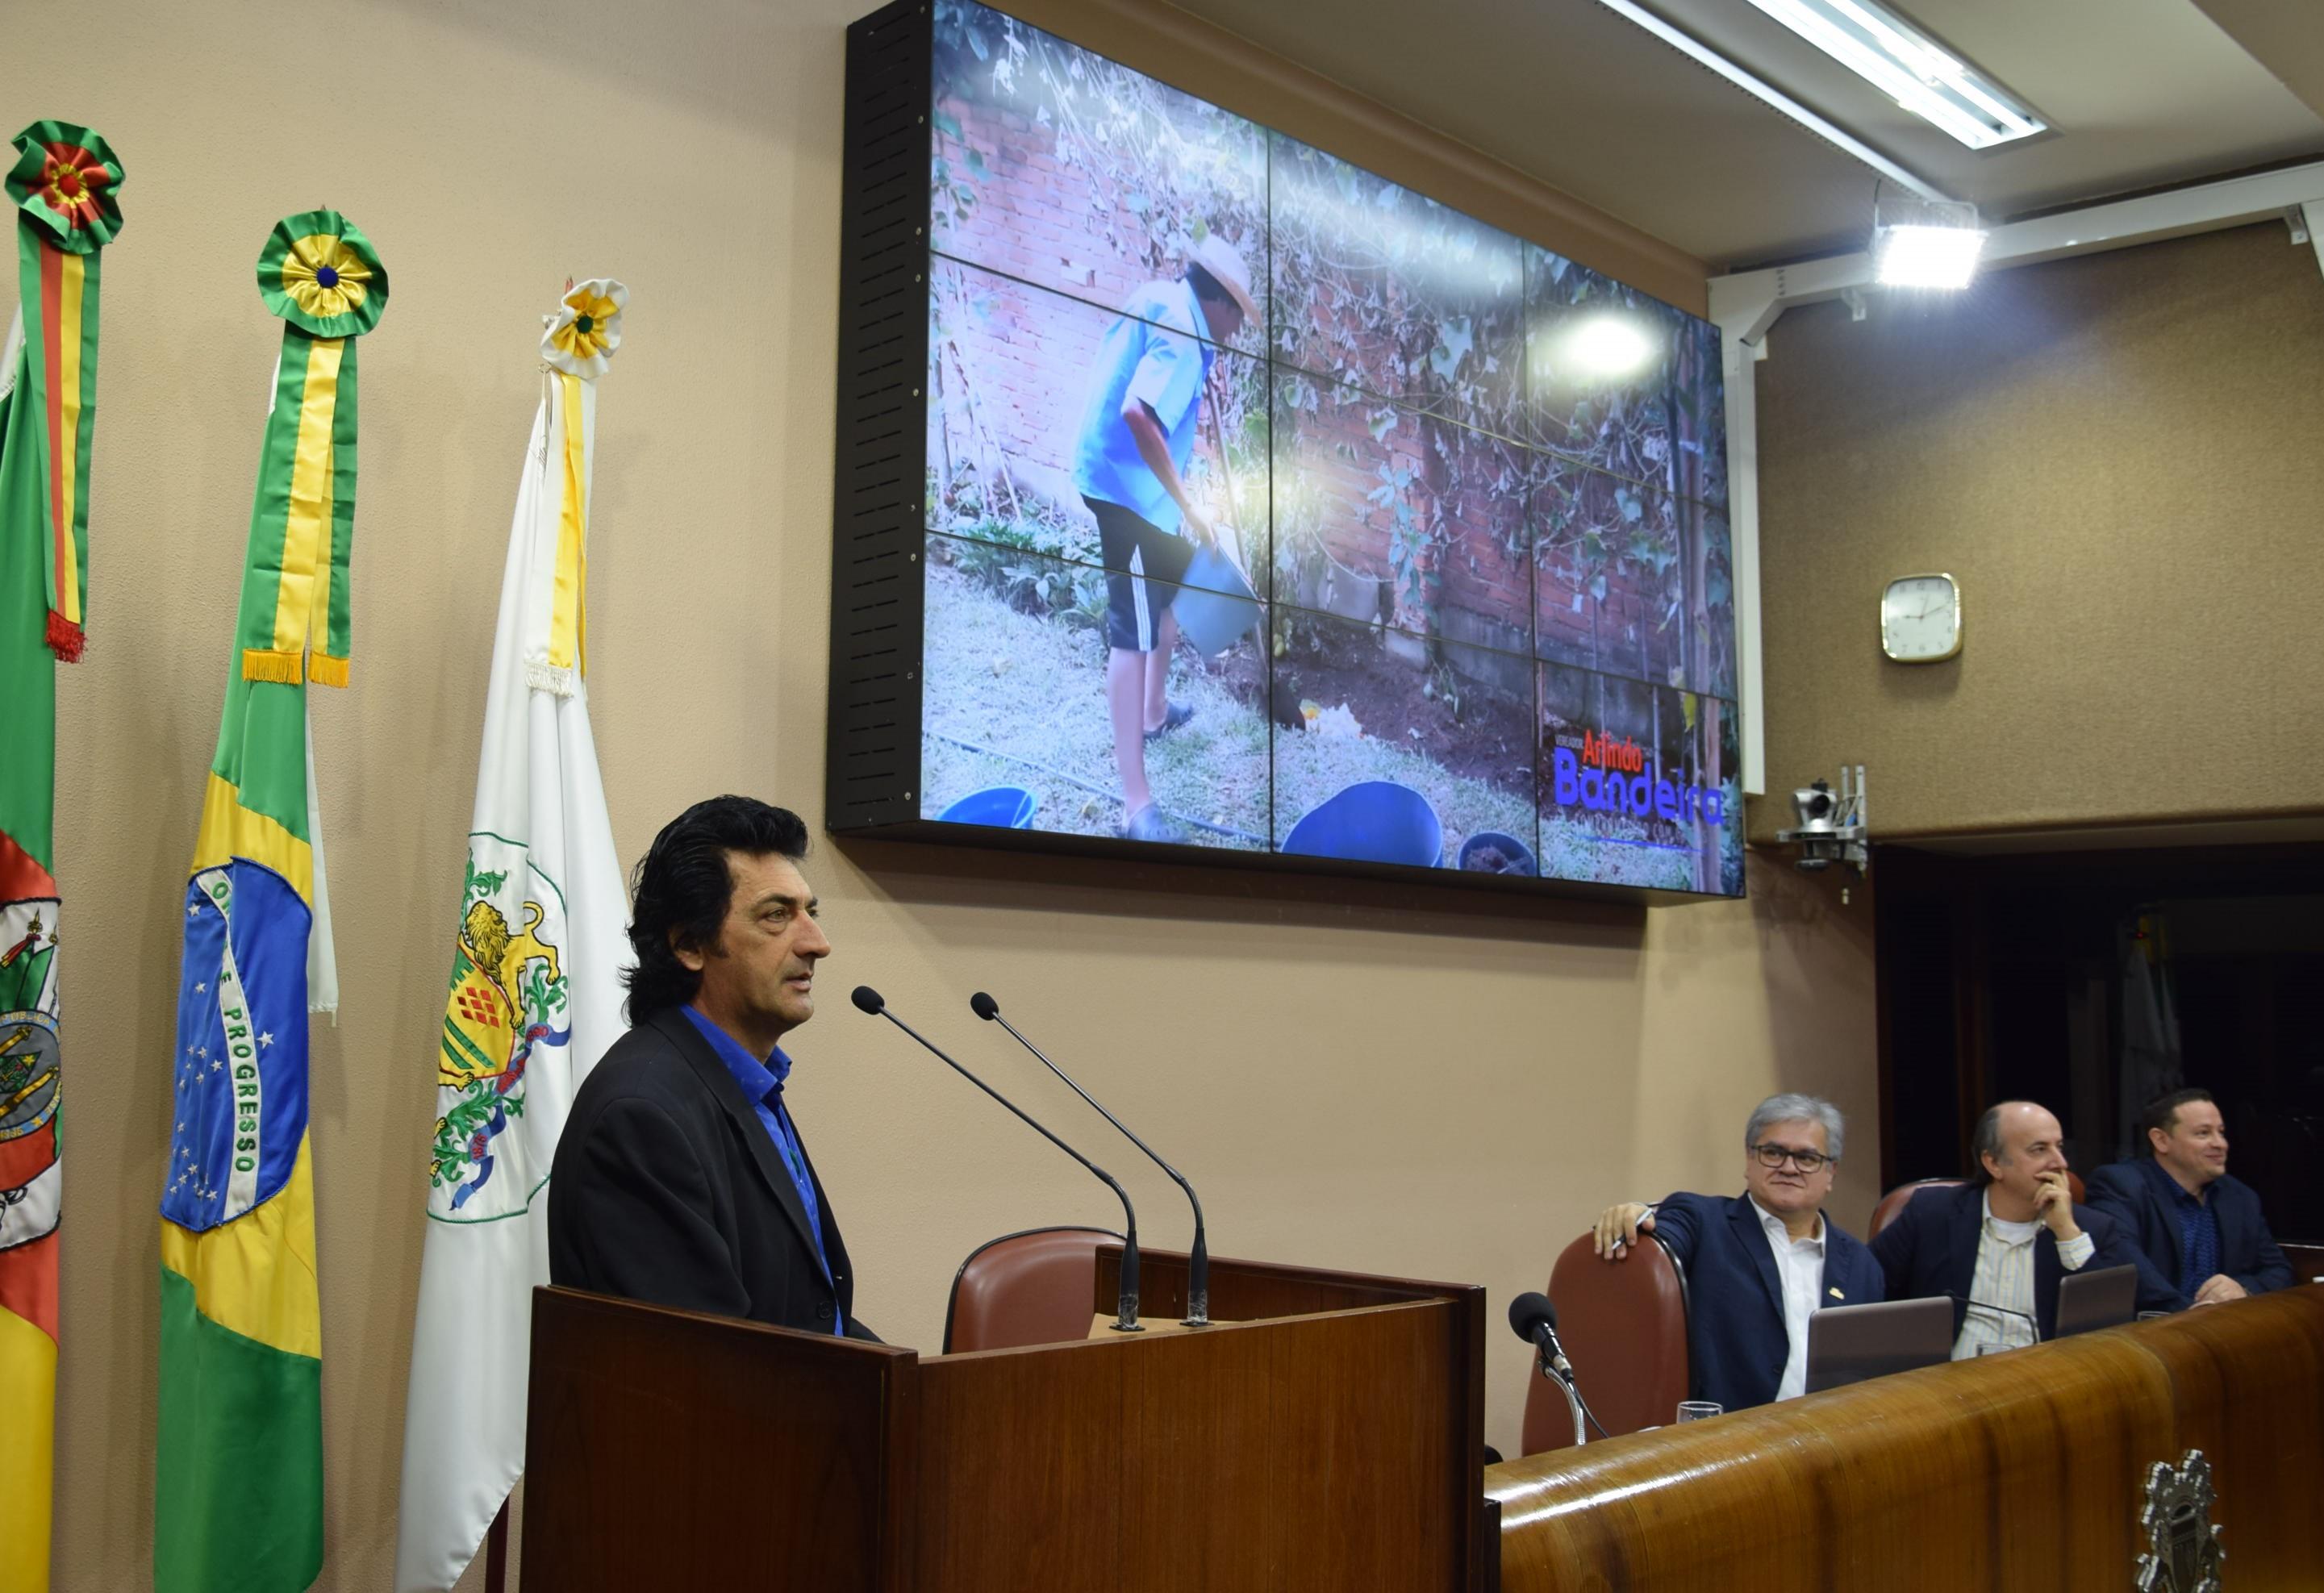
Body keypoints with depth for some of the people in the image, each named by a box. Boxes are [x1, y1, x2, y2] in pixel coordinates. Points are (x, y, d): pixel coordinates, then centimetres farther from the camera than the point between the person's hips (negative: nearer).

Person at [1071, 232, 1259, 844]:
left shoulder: (1162, 299, 10)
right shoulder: (1181, 329, -20)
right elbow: (1139, 414, -35)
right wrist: (1187, 507, -29)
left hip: (1132, 482, 11)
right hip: (1128, 487, -11)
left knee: (1177, 582, 27)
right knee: (1135, 630, -12)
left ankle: (1154, 711, 48)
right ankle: (1136, 804, -12)